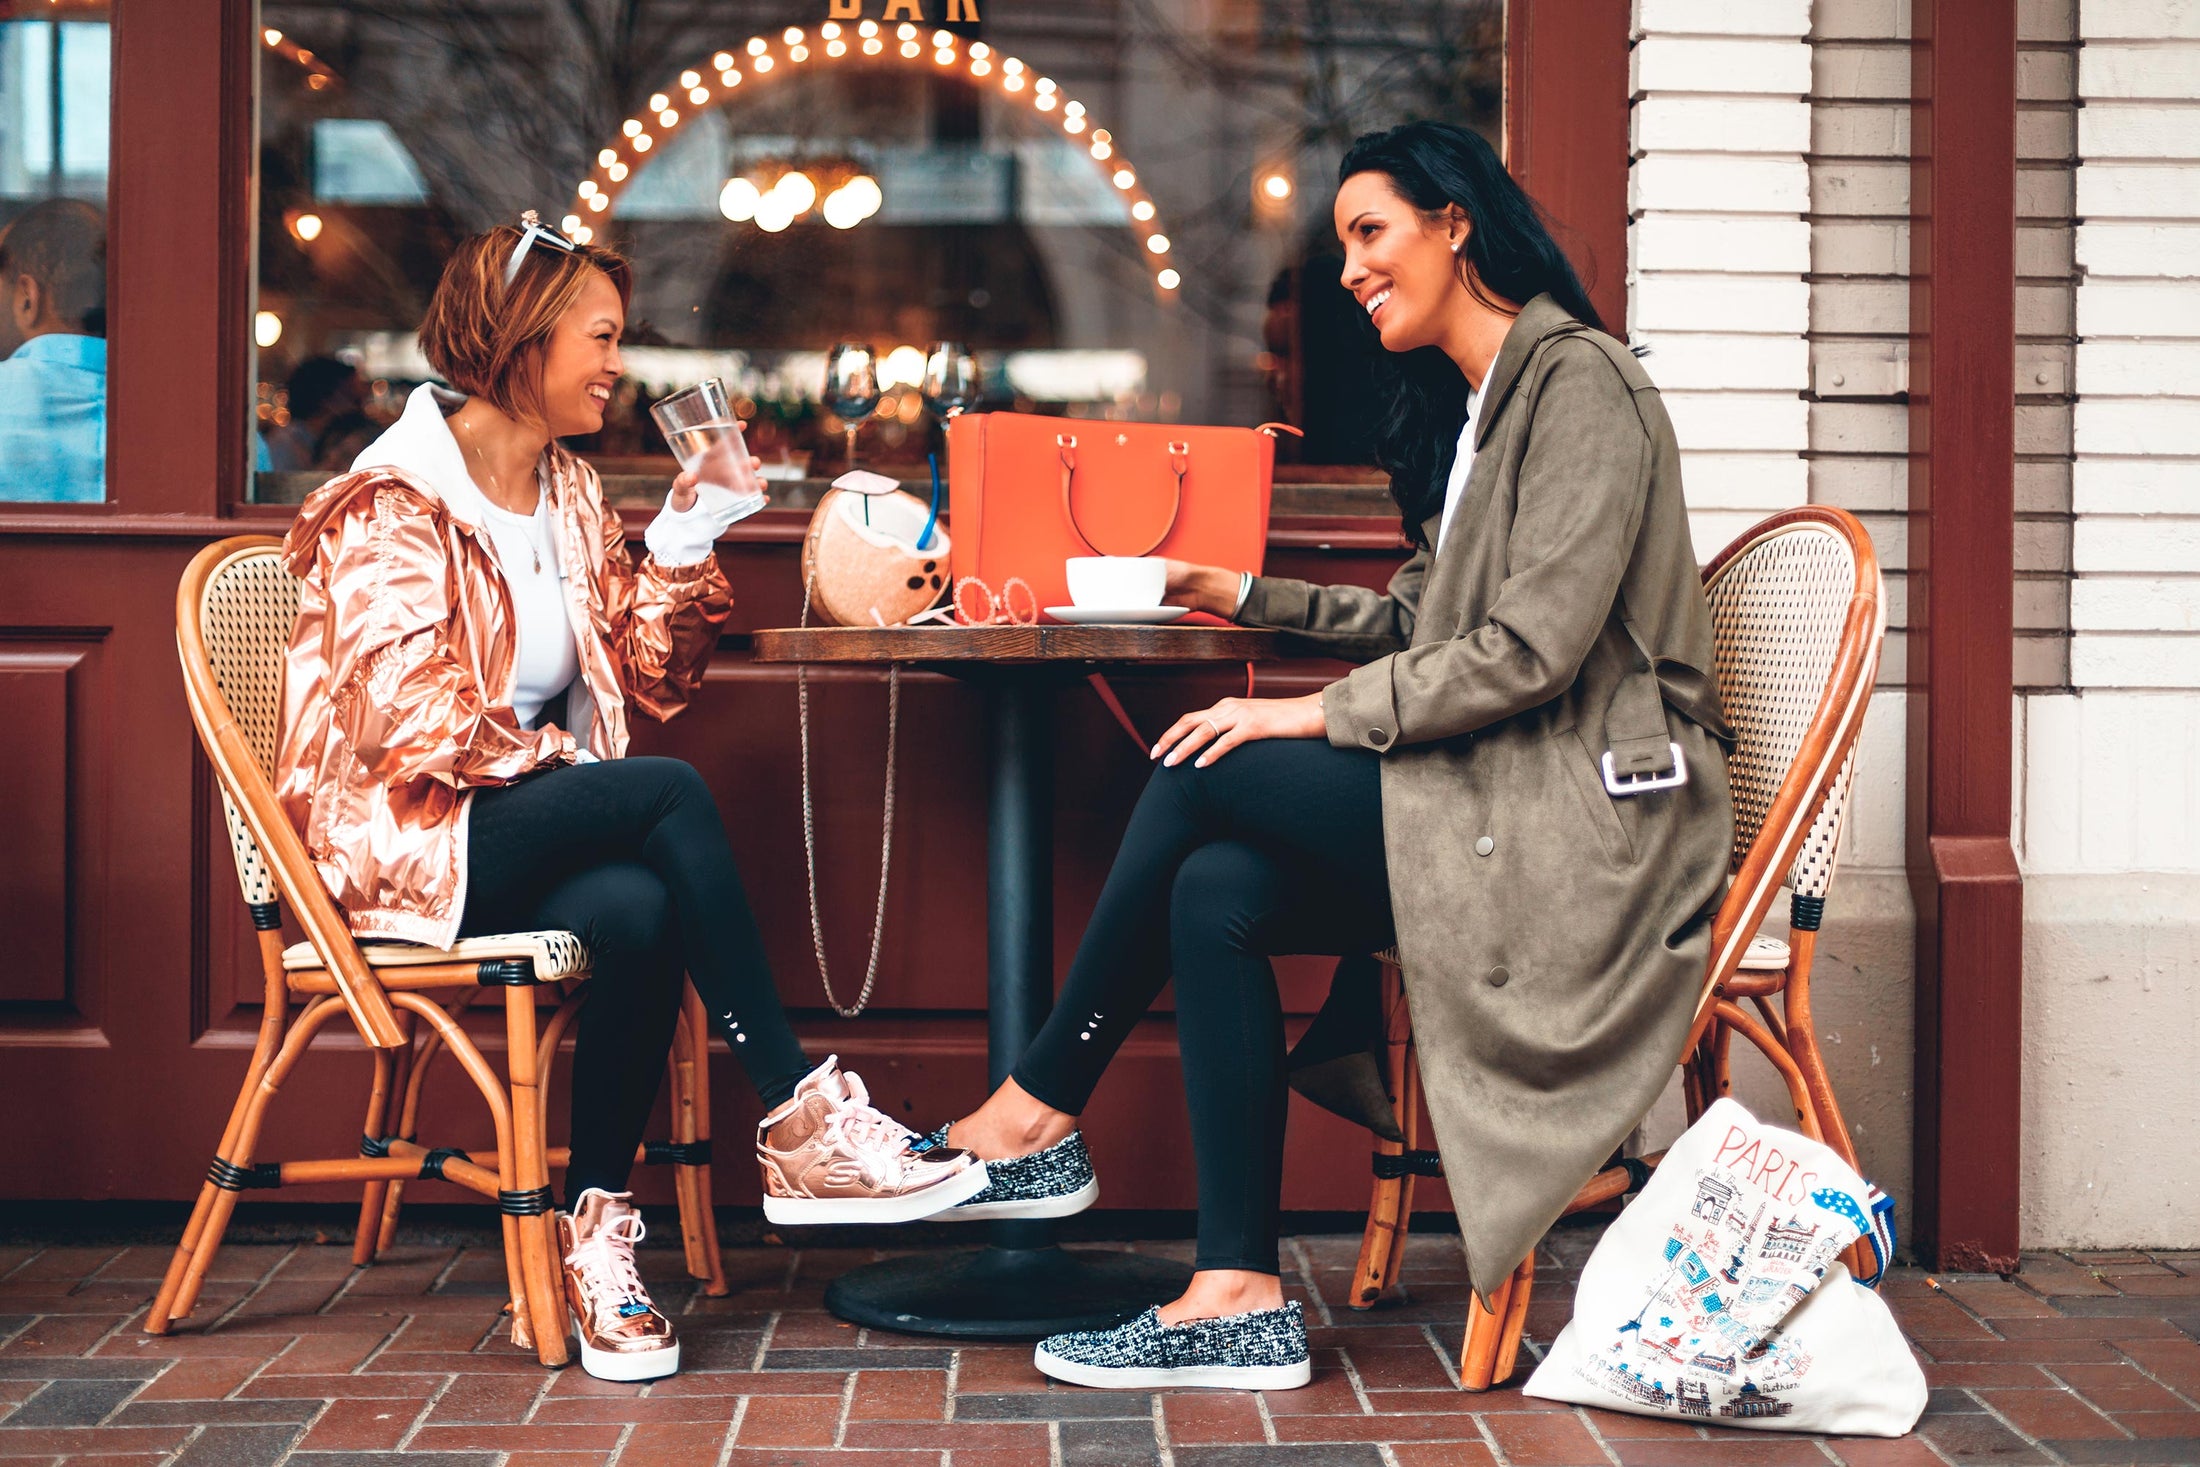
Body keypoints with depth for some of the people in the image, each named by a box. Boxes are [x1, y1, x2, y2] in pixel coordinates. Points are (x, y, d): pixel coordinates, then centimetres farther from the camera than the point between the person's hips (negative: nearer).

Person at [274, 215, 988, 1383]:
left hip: (531, 839, 6)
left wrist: (682, 542, 1)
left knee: (638, 912, -31)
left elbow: (651, 680, 13)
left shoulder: (571, 496, 17)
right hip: (398, 837, -6)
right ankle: (797, 1121, -25)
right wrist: (575, 767, -15)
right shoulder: (393, 503, -8)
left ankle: (598, 1229, -23)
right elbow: (411, 721, -18)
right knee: (672, 796, -30)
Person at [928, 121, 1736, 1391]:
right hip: (1510, 808, 9)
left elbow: (1531, 650, -19)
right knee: (1216, 893, -12)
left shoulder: (1577, 382, -10)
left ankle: (1037, 1114, -3)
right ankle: (1242, 1298, -15)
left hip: (1588, 818, -9)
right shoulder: (1470, 404, 21)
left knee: (1207, 771, -16)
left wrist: (1320, 715, -16)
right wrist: (1246, 597, 22)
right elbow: (1419, 622, 23)